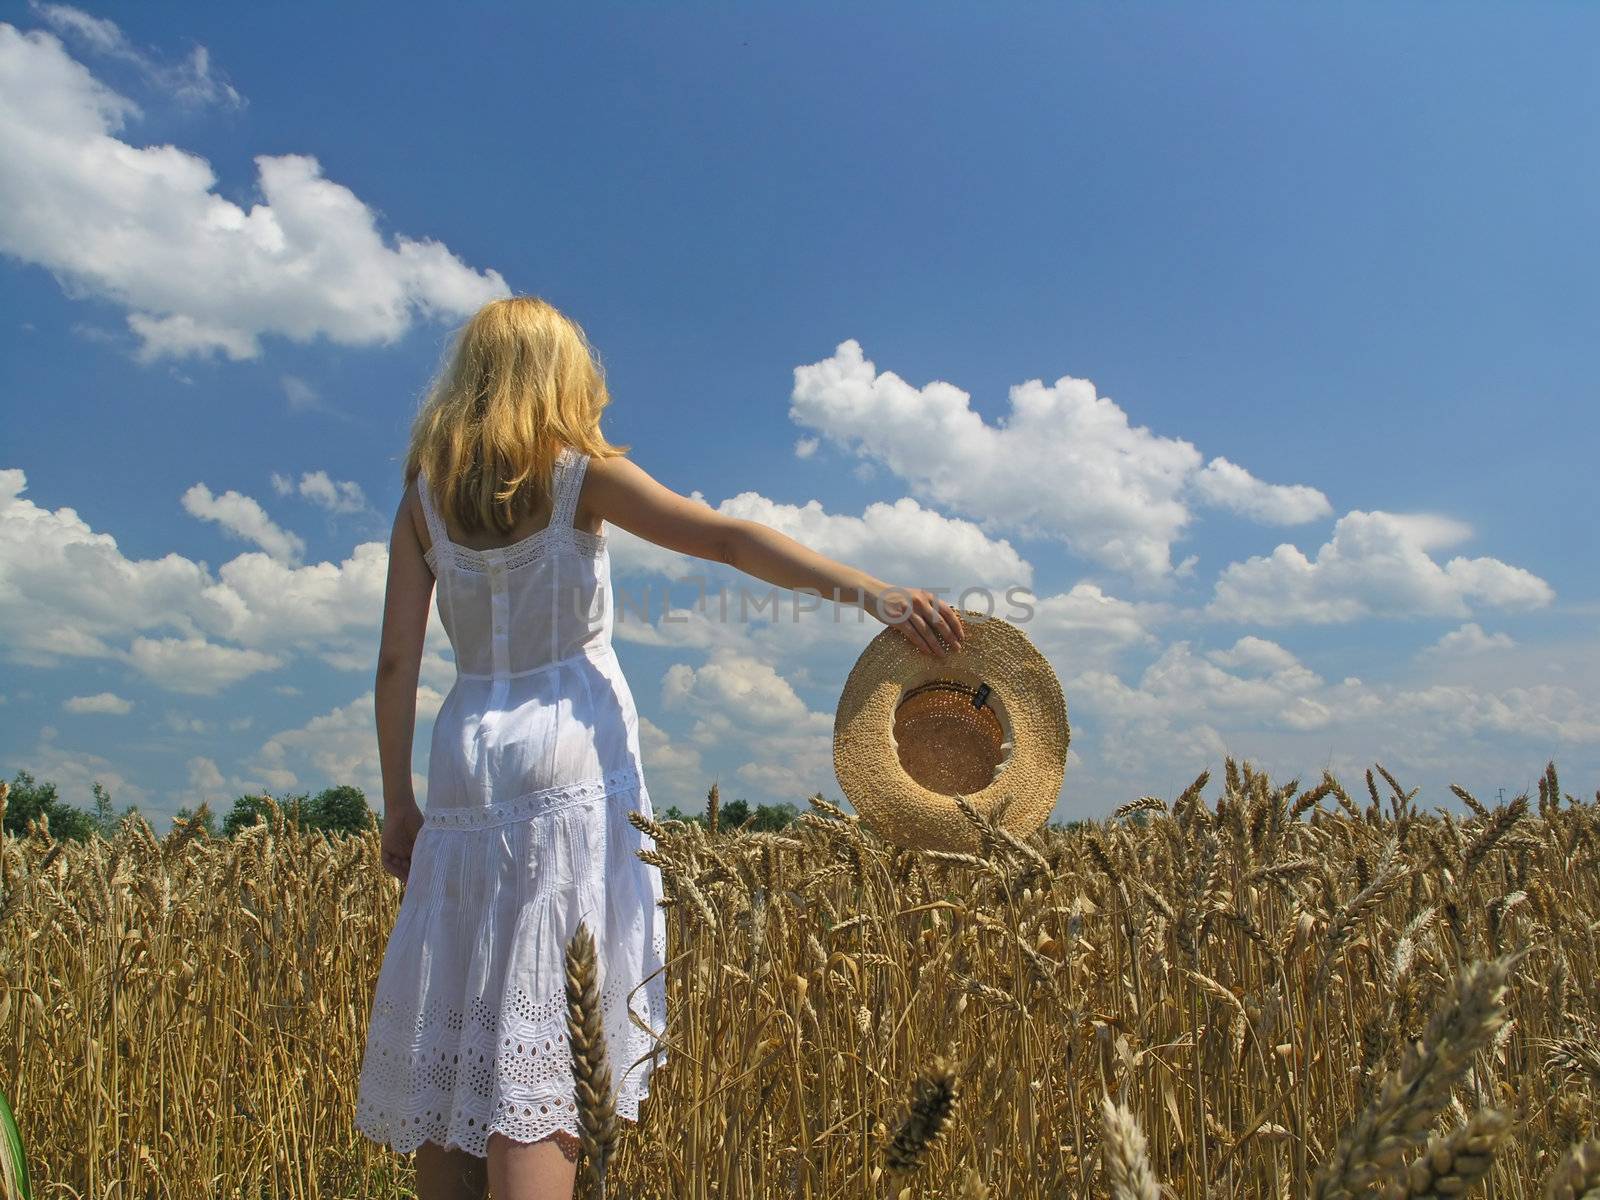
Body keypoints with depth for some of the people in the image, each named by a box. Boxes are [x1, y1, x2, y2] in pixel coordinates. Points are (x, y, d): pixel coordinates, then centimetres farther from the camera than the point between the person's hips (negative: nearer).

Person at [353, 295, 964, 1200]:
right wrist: (877, 593, -19)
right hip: (575, 763, -4)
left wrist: (398, 801, 10)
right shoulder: (583, 476, -2)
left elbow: (397, 664, 4)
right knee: (538, 1038, -3)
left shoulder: (422, 498, 8)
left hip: (468, 765, 4)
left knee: (452, 1037, 12)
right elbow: (728, 538, -14)